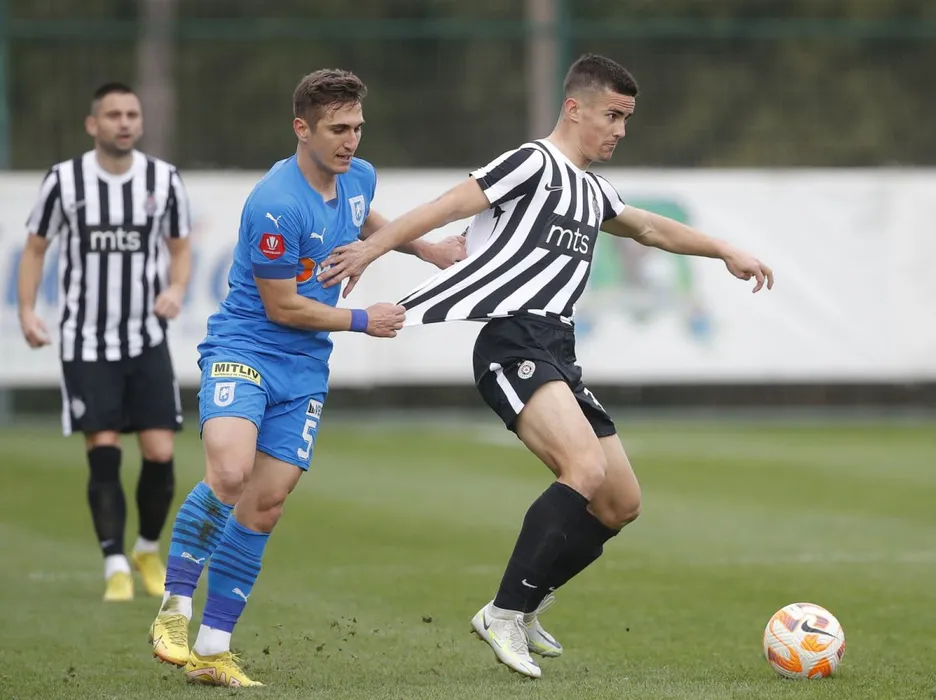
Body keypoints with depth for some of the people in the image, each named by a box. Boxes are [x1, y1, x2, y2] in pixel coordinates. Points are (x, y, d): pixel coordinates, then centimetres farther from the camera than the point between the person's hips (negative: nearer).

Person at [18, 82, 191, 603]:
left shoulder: (164, 179, 0)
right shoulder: (64, 180, -4)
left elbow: (180, 247, 11)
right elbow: (36, 247, 7)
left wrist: (176, 289, -10)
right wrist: (27, 311, -5)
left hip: (147, 340, 1)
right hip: (86, 342, -1)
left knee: (160, 453, -5)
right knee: (103, 452, -9)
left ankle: (149, 550, 20)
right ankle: (116, 567, -2)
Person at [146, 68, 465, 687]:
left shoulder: (359, 177, 3)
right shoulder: (276, 204, -22)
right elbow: (282, 307, -16)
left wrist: (425, 248, 20)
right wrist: (363, 321, -7)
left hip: (305, 368, 7)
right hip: (243, 350, -7)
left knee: (264, 507, 2)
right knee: (230, 473, -30)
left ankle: (213, 648, 8)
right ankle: (174, 609, -15)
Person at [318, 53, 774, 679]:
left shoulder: (593, 192, 24)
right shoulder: (535, 164, -3)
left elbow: (652, 229, 41)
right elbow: (449, 206, -12)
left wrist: (726, 252, 40)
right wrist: (372, 248, -21)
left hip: (558, 356, 10)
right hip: (514, 341, -10)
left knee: (621, 503, 9)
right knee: (586, 470, -28)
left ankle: (521, 612, 19)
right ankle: (505, 615, -19)